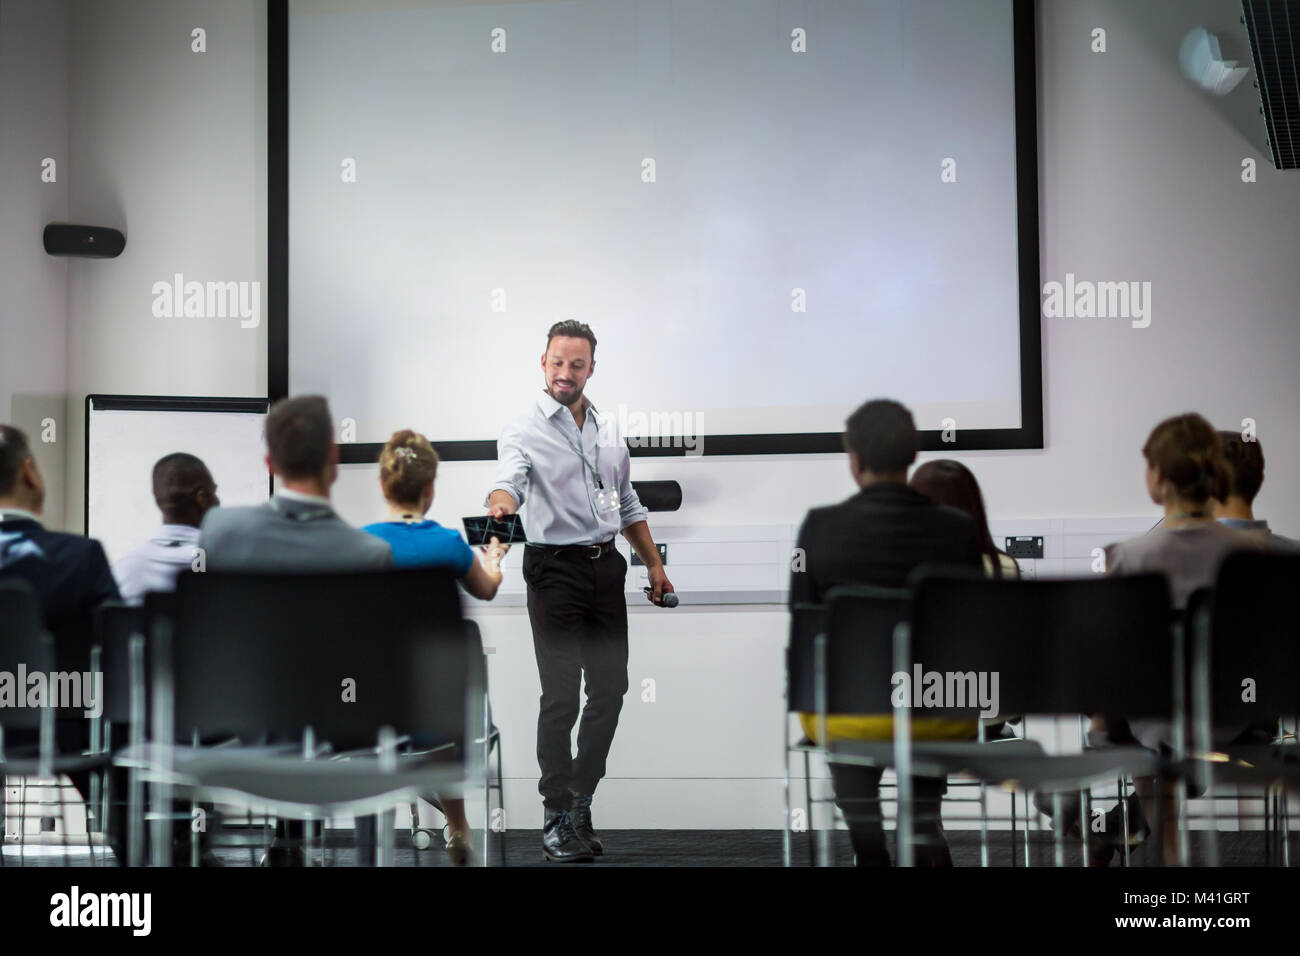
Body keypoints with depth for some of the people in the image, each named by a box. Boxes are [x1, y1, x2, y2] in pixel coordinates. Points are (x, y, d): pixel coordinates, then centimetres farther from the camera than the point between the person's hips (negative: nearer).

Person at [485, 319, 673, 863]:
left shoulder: (608, 430, 13)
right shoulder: (524, 431, -6)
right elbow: (508, 481, -25)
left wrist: (654, 565, 19)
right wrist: (500, 507, -48)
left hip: (607, 568, 6)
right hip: (556, 570, -6)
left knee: (610, 689, 8)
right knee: (561, 697, -8)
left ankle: (579, 800, 22)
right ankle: (557, 819, 0)